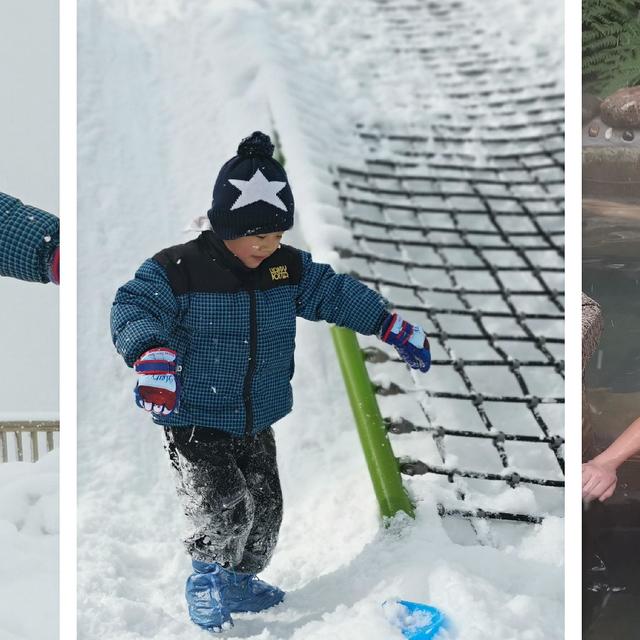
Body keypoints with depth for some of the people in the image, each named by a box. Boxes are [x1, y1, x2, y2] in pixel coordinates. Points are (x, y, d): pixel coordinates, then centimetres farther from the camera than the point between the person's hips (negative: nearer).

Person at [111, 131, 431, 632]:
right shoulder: (177, 270, -18)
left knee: (265, 510, 13)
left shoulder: (288, 268, -1)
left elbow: (335, 293, 8)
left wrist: (393, 327, 5)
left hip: (256, 424, 6)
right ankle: (208, 583, 12)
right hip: (194, 422, -6)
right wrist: (151, 352, -47)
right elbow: (133, 308, -26)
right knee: (227, 510, -17)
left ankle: (240, 582, 40)